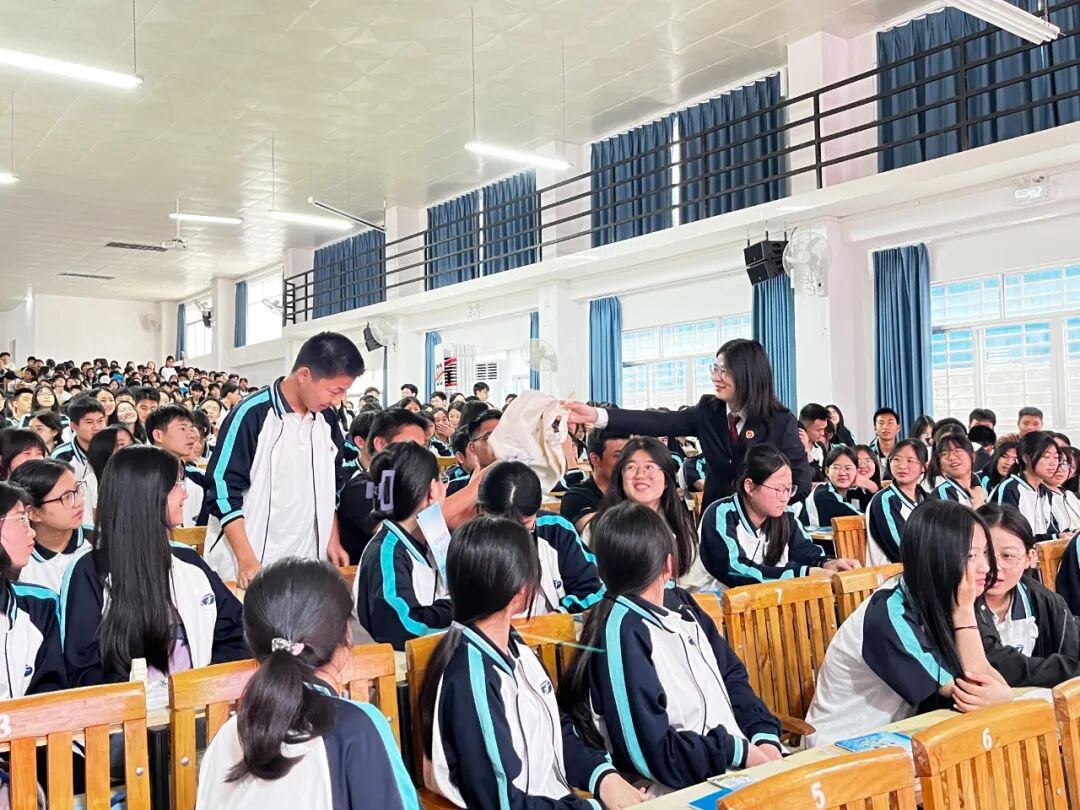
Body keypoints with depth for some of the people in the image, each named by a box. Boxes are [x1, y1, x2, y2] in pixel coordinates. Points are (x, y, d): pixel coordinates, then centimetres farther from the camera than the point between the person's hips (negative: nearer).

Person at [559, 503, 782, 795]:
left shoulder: (680, 603, 10)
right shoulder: (622, 632, -16)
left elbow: (732, 673, 15)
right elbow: (651, 752, -18)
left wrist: (765, 736, -1)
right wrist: (738, 752, -10)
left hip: (734, 770, 7)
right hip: (685, 792, -7)